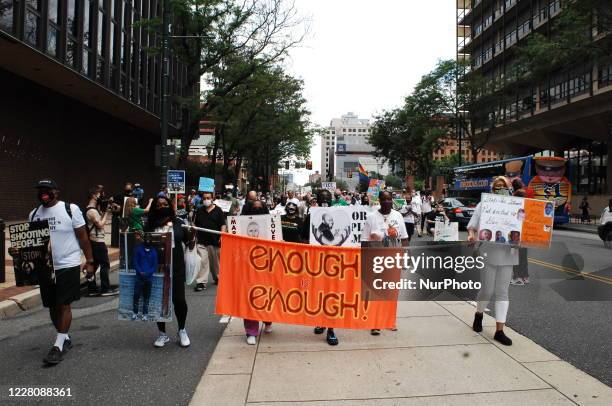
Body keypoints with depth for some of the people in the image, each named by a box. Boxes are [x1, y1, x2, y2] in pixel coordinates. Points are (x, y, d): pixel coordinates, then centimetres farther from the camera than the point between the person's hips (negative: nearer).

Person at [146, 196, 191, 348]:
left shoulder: (178, 223, 3)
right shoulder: (150, 225, 3)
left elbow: (188, 243, 9)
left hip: (176, 268, -1)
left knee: (179, 299, 0)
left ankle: (182, 331, 24)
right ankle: (162, 333, 26)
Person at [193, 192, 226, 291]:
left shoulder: (218, 210, 2)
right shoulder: (199, 211, 10)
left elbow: (223, 224, -2)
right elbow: (195, 224, 16)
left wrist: (222, 235, -13)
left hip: (215, 240, -1)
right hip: (202, 241, 1)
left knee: (215, 261, 13)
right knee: (203, 261, -7)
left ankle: (218, 278, 33)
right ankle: (201, 282, -4)